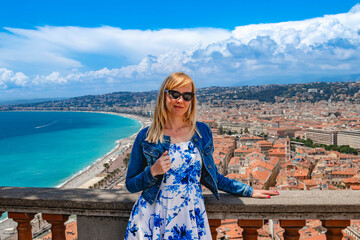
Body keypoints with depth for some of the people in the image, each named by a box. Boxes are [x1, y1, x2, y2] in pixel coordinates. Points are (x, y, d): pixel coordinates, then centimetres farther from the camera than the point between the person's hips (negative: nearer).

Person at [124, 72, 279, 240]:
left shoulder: (202, 132, 1)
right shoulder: (146, 136, -5)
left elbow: (210, 176, 11)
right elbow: (130, 185, 1)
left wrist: (249, 191, 13)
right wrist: (152, 171, -17)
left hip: (191, 219, 1)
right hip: (153, 219, -1)